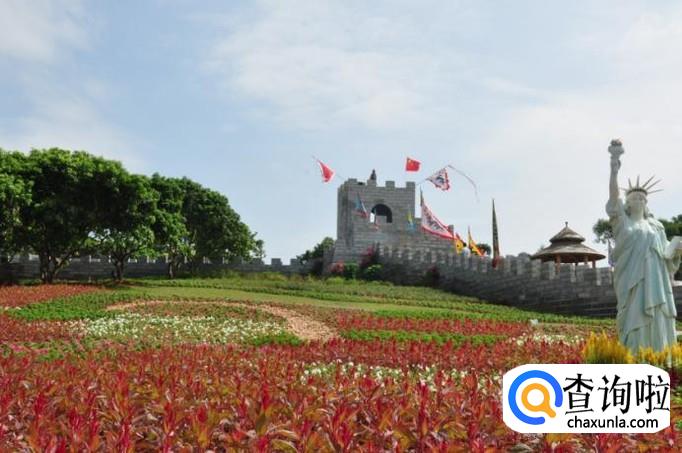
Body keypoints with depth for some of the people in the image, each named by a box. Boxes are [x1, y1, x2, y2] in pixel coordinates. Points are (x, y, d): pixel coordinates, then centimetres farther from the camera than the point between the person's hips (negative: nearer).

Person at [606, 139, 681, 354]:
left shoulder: (655, 226, 19)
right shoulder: (622, 222, 7)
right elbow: (613, 197, -11)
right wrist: (614, 165, -23)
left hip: (656, 283, 4)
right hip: (633, 283, -4)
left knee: (658, 329, 2)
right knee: (636, 327, -9)